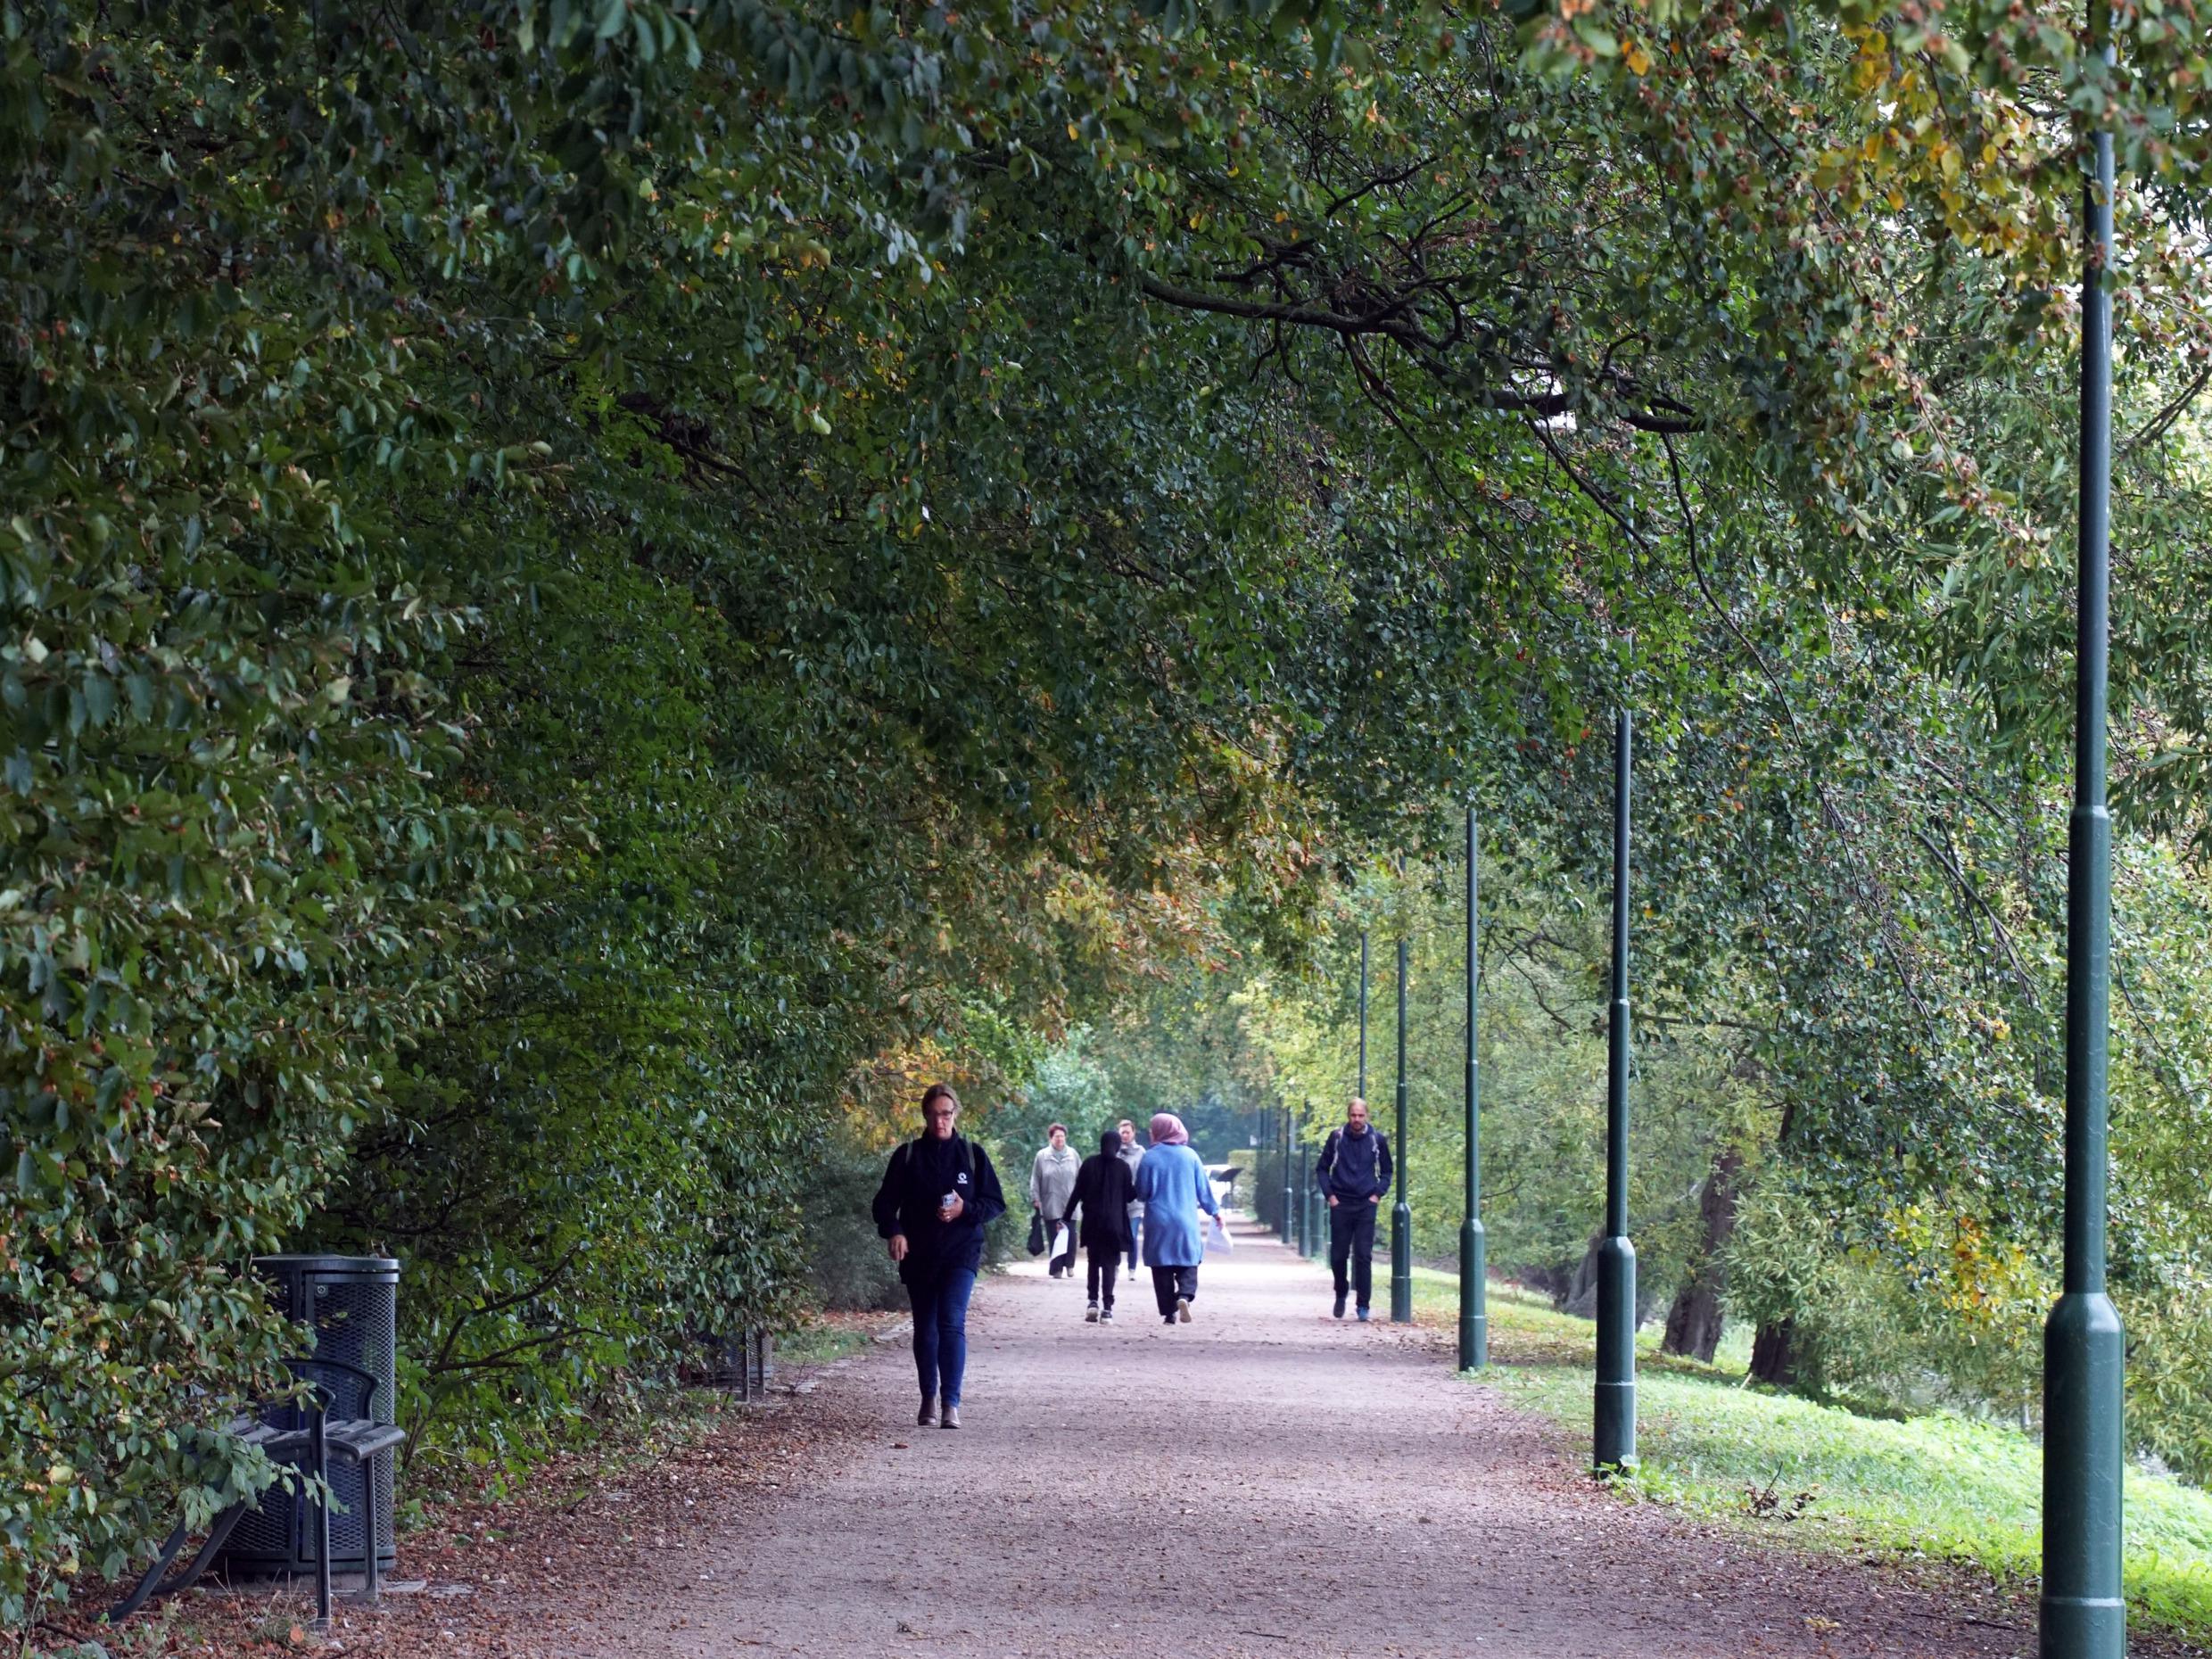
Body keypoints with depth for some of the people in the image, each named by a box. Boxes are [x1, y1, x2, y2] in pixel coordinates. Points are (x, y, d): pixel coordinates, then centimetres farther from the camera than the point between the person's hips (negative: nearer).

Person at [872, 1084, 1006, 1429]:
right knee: (924, 1329, 11)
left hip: (961, 1254, -2)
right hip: (918, 1255, 2)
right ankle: (929, 1398, 28)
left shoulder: (972, 1154, 3)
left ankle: (951, 1403, -21)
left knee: (952, 1322, -18)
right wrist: (893, 1231, -16)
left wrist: (965, 1210, -14)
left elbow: (996, 1203, 5)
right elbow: (885, 1201, 3)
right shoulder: (908, 1156, 4)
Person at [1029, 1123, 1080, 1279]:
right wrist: (1035, 1199, -1)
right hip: (1051, 1206, -1)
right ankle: (1057, 1268, 6)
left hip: (1069, 1205, 1)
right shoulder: (1042, 1156, 2)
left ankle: (1070, 1265, 10)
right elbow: (1035, 1180, 4)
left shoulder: (1072, 1155, 6)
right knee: (1054, 1238, 0)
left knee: (1070, 1236, -4)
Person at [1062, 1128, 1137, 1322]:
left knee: (1094, 1262, 15)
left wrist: (1067, 1217, 4)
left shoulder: (1089, 1164, 1)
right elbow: (1129, 1195, 1)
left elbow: (1077, 1193, 0)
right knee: (1109, 1264, 0)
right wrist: (1137, 1185, 21)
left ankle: (1093, 1302, 1)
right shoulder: (1122, 1167, -3)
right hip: (1114, 1223, -1)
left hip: (1092, 1222, 1)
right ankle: (1107, 1309, -9)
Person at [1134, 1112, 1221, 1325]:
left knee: (1162, 1269, 6)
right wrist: (1214, 1211, 20)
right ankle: (1184, 1295, -18)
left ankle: (1169, 1313, 4)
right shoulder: (1190, 1155, 0)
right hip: (1186, 1223, 1)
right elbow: (1203, 1188, 7)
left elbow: (1142, 1192, -4)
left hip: (1158, 1222, -1)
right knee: (1188, 1265, 9)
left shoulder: (1150, 1158, -7)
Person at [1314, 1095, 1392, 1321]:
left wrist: (1378, 1194, 1)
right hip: (1340, 1205, 1)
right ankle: (1341, 1294, 28)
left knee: (1363, 1256, -6)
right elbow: (1322, 1169, 10)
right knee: (1338, 1256, 4)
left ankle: (1364, 1305, -2)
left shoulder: (1377, 1139, 2)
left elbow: (1386, 1171, 14)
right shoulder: (1337, 1137, 1)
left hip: (1366, 1205, -1)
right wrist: (1329, 1195, -1)